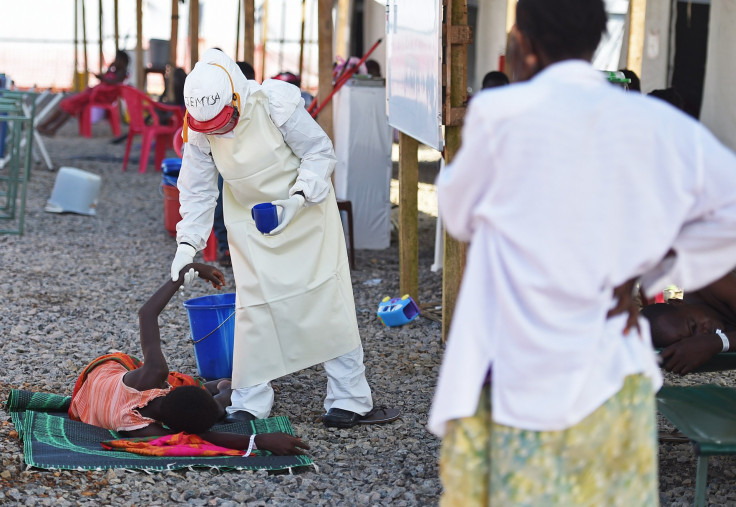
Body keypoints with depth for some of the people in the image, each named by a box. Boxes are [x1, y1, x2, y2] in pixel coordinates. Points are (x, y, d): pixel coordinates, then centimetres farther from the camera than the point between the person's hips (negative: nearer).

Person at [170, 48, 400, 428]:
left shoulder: (274, 104, -25)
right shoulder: (198, 132, -13)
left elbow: (320, 152, -16)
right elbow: (197, 192, -4)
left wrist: (298, 197, -29)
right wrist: (187, 244, -14)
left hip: (305, 210, -2)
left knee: (328, 302, -2)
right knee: (254, 307, -4)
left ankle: (347, 402, 5)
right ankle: (249, 404, 8)